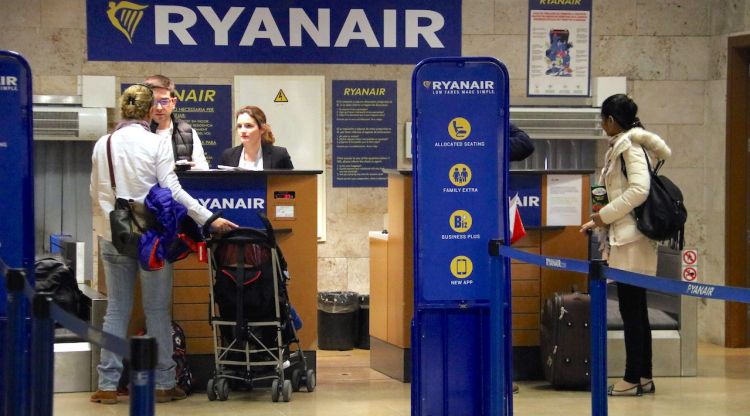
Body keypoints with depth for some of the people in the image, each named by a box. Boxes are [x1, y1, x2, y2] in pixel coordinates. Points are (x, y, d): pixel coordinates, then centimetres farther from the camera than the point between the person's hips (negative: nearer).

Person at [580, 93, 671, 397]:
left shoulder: (629, 146, -11)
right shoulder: (619, 147, 15)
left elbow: (639, 189, -22)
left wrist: (605, 215, -14)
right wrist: (600, 223, 16)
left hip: (631, 240, -10)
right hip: (623, 238, 10)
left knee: (631, 310, -6)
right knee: (635, 311, 11)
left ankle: (633, 379, -3)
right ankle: (643, 377, 15)